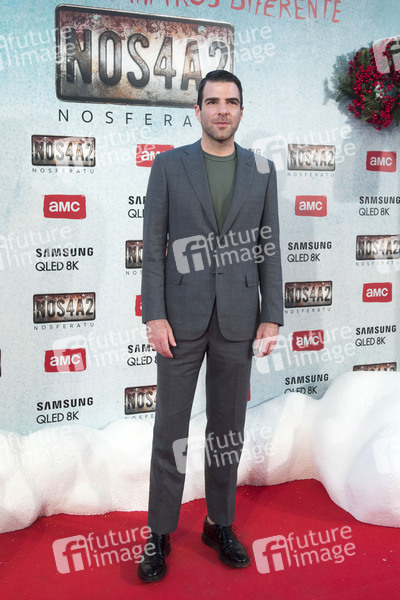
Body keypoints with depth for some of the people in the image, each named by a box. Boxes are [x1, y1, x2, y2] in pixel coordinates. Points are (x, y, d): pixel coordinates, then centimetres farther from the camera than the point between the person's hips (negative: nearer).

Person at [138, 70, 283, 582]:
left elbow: (269, 248, 7)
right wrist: (154, 315, -8)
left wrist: (271, 316, 1)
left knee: (228, 429, 12)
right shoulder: (169, 165, 2)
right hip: (182, 318, -1)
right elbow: (153, 245, -1)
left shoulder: (262, 170, 8)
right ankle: (159, 534, 21)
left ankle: (220, 524, 30)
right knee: (170, 431, 5)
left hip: (238, 320, 2)